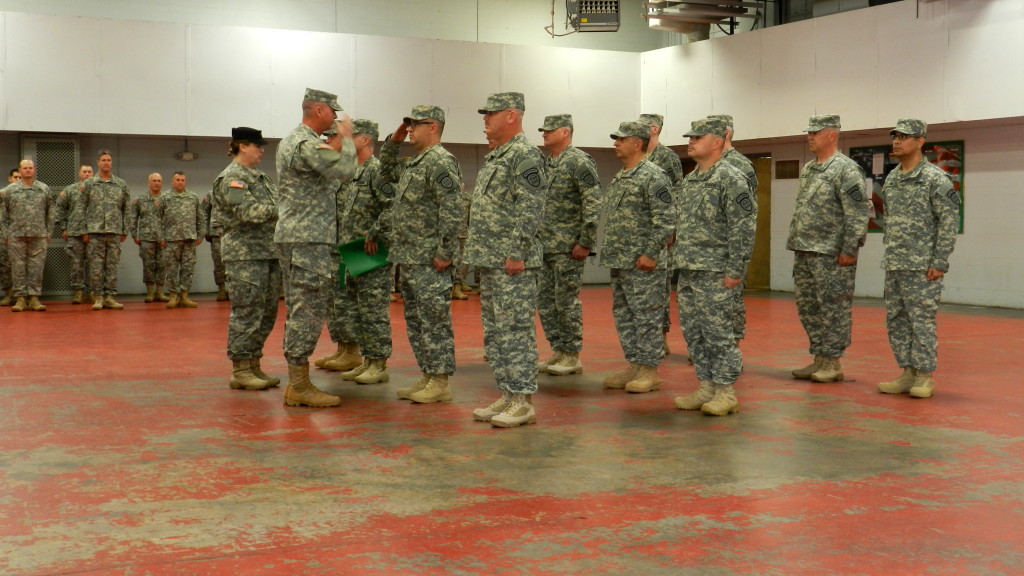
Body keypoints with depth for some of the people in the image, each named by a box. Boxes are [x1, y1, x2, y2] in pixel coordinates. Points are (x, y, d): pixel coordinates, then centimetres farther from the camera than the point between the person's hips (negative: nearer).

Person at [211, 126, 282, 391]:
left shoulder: (260, 177, 19)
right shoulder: (231, 178, -8)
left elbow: (272, 207, 20)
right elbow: (249, 211, -20)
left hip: (269, 252, 9)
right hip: (245, 255, -9)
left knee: (267, 312, 10)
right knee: (247, 312, -7)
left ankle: (253, 365, 17)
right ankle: (240, 370, 0)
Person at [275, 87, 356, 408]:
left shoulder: (291, 141, 19)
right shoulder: (307, 144, -15)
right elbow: (345, 171, -19)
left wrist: (339, 141, 13)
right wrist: (346, 137, -5)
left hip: (291, 237, 11)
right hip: (309, 240, -11)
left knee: (299, 310, 11)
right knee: (308, 311, -8)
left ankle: (295, 382, 15)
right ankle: (299, 386, -6)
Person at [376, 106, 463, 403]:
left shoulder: (441, 162, -14)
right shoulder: (412, 163, 16)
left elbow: (453, 211, -21)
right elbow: (386, 172, 35)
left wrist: (445, 253, -23)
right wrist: (393, 142, 19)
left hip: (429, 261, -10)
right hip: (407, 257, 10)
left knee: (434, 321, -4)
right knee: (415, 321, 14)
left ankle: (440, 383, 2)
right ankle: (427, 378, 21)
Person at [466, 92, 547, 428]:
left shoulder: (524, 156, -12)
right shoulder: (494, 157, 19)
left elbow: (530, 210, -20)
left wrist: (515, 254, -22)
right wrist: (480, 253, 20)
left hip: (511, 263, -11)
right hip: (489, 262, 11)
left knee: (515, 331, -7)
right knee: (494, 332, 13)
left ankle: (523, 402, -2)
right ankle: (507, 396, 20)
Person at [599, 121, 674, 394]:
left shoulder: (653, 177, -12)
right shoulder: (620, 177, 17)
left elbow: (665, 220, -18)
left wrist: (651, 254, -21)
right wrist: (609, 252, 18)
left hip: (643, 263, -10)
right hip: (619, 263, 10)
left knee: (647, 317, -3)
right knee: (623, 316, 12)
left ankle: (650, 371, 3)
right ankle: (634, 366, 20)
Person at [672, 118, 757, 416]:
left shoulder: (730, 179, -11)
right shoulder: (689, 180, 16)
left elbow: (744, 227, -16)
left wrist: (735, 270, -19)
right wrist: (679, 261, 17)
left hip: (715, 274, -9)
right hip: (688, 272, 9)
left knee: (719, 333, -3)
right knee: (694, 333, 12)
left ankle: (726, 392, 4)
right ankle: (707, 387, 21)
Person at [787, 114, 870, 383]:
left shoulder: (846, 169, -11)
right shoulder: (807, 169, 16)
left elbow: (859, 212, -16)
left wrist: (849, 250, -19)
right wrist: (794, 242, 17)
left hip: (831, 255, -9)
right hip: (804, 252, 9)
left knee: (834, 309, -1)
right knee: (808, 307, 12)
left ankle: (832, 364, 5)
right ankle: (819, 360, 21)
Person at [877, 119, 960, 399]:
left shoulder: (935, 179, -10)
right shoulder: (891, 179, 12)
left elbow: (949, 222, -12)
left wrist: (939, 263, -16)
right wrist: (890, 252, 16)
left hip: (922, 267, -8)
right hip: (893, 266, 8)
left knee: (922, 320, -4)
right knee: (896, 320, 9)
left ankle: (925, 377, 4)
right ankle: (908, 373, 18)